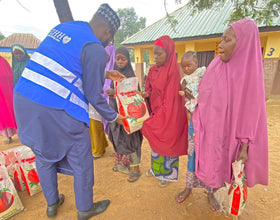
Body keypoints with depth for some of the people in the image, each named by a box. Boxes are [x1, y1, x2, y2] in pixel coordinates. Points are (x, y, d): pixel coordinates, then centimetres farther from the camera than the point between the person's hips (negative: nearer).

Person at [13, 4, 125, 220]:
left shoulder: (64, 27, 14)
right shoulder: (95, 50, -11)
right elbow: (93, 95, -8)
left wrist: (105, 73, 26)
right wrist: (114, 116, 8)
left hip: (23, 97, 9)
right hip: (56, 110, -8)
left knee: (43, 155, 23)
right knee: (81, 161, 12)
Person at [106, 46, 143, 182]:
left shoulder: (131, 75, -8)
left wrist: (116, 93, -24)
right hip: (115, 110, 6)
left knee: (129, 138, -1)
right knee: (119, 138, 14)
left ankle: (135, 168, 13)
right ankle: (122, 163, 33)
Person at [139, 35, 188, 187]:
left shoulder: (173, 72, -18)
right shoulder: (154, 70, 4)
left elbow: (170, 99, -20)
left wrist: (156, 119, -19)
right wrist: (146, 94, -13)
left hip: (168, 115, -7)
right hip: (155, 112, 7)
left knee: (166, 142, 9)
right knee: (155, 142, 20)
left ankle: (168, 174, 32)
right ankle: (156, 168, 43)